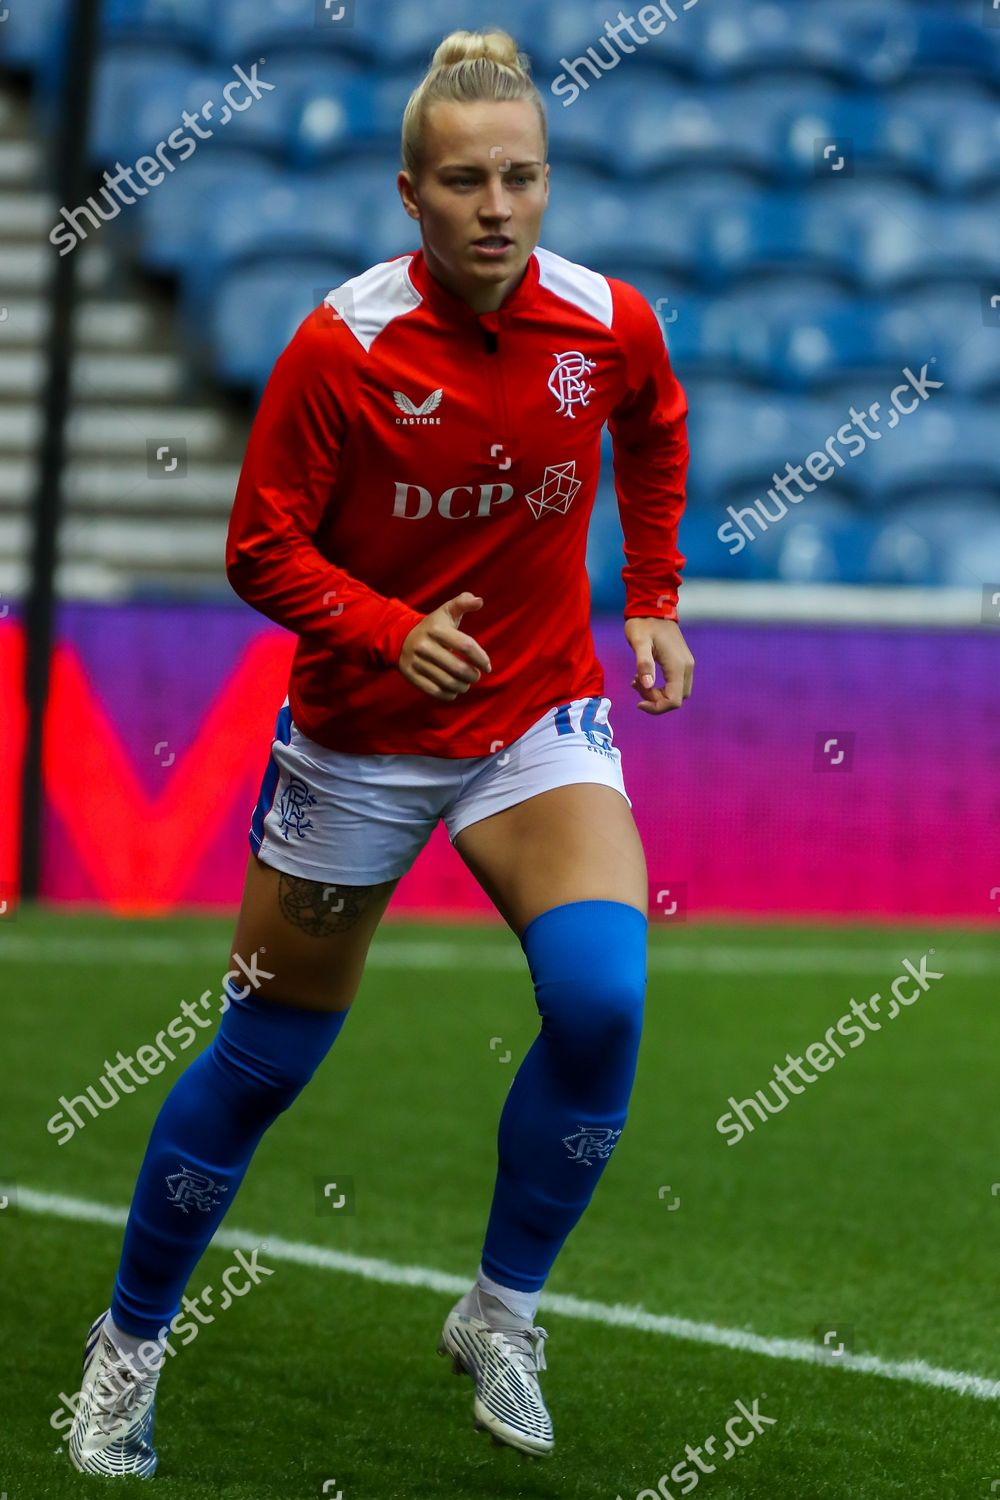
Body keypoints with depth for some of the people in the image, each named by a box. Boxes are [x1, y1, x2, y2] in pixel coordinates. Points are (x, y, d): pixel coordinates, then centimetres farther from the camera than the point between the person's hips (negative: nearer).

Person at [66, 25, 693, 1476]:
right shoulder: (341, 347, -18)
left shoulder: (611, 325, -9)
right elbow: (263, 548, -12)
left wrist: (652, 597, 11)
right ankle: (129, 1341, 29)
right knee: (266, 1055, 8)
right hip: (358, 741, -2)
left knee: (601, 998, -24)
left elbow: (657, 431, 15)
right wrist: (390, 631, -28)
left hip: (539, 720, 2)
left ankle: (500, 1313, -3)